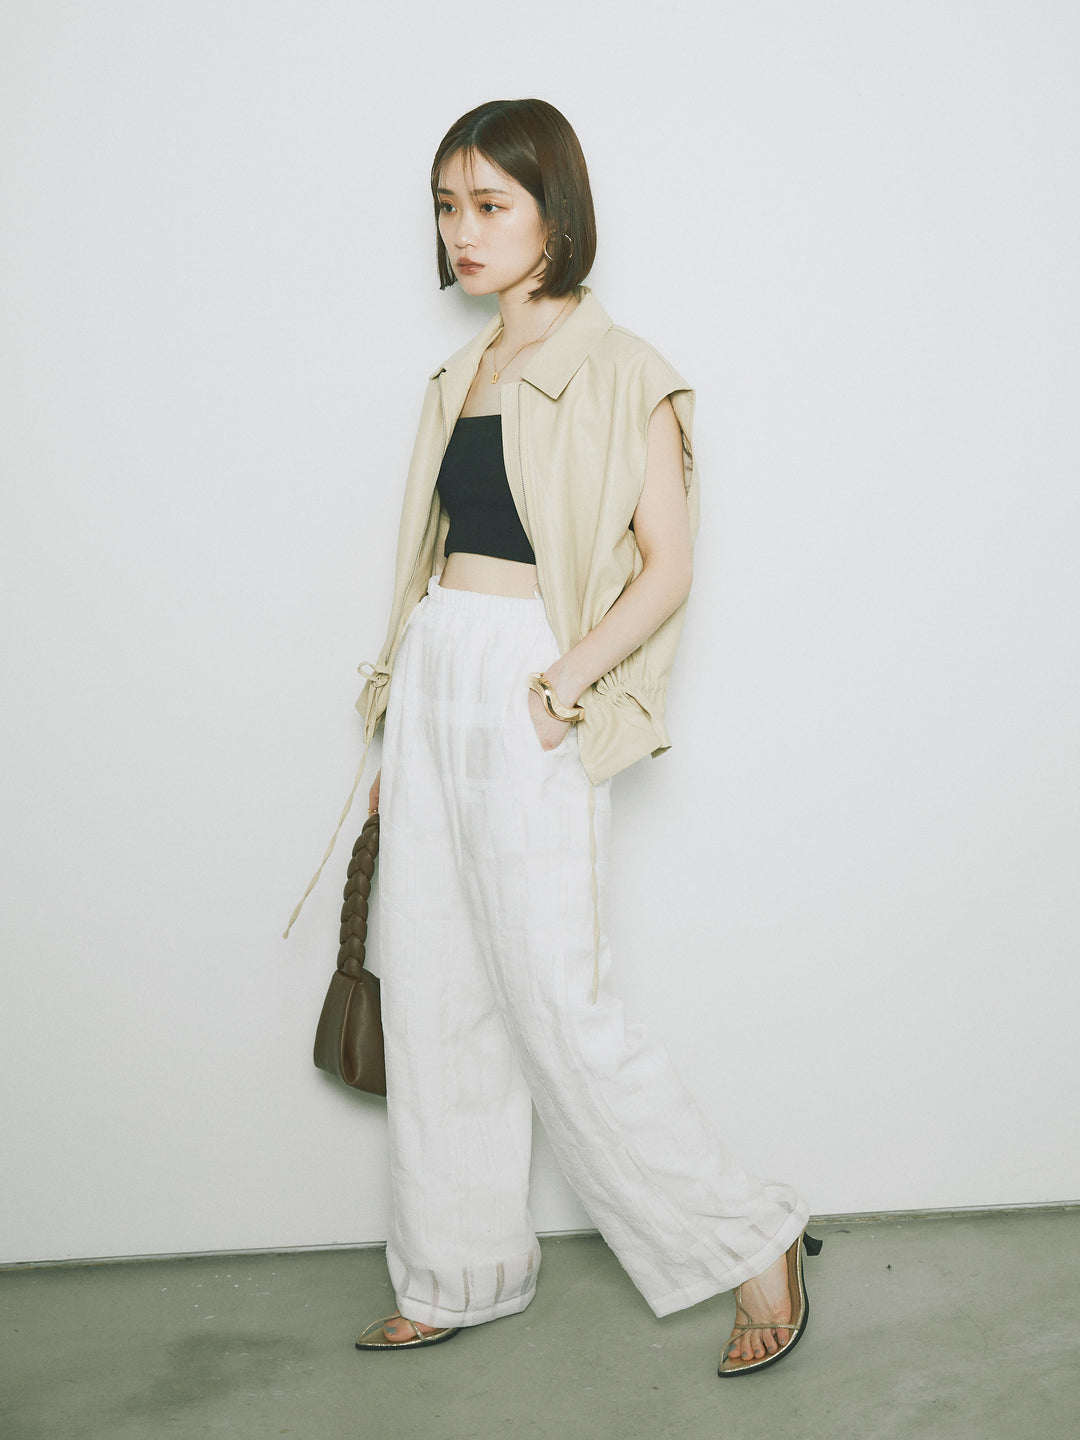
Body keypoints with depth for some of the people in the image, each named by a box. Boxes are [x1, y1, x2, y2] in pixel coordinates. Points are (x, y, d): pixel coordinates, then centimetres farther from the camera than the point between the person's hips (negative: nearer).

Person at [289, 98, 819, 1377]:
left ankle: (752, 1244, 13)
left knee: (559, 1009, -5)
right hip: (431, 684, 7)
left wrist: (561, 685, -20)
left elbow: (666, 570, -9)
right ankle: (461, 1276, 25)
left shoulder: (620, 374, -5)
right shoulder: (460, 379, 16)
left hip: (528, 704, -7)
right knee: (431, 998, 10)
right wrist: (398, 736, 16)